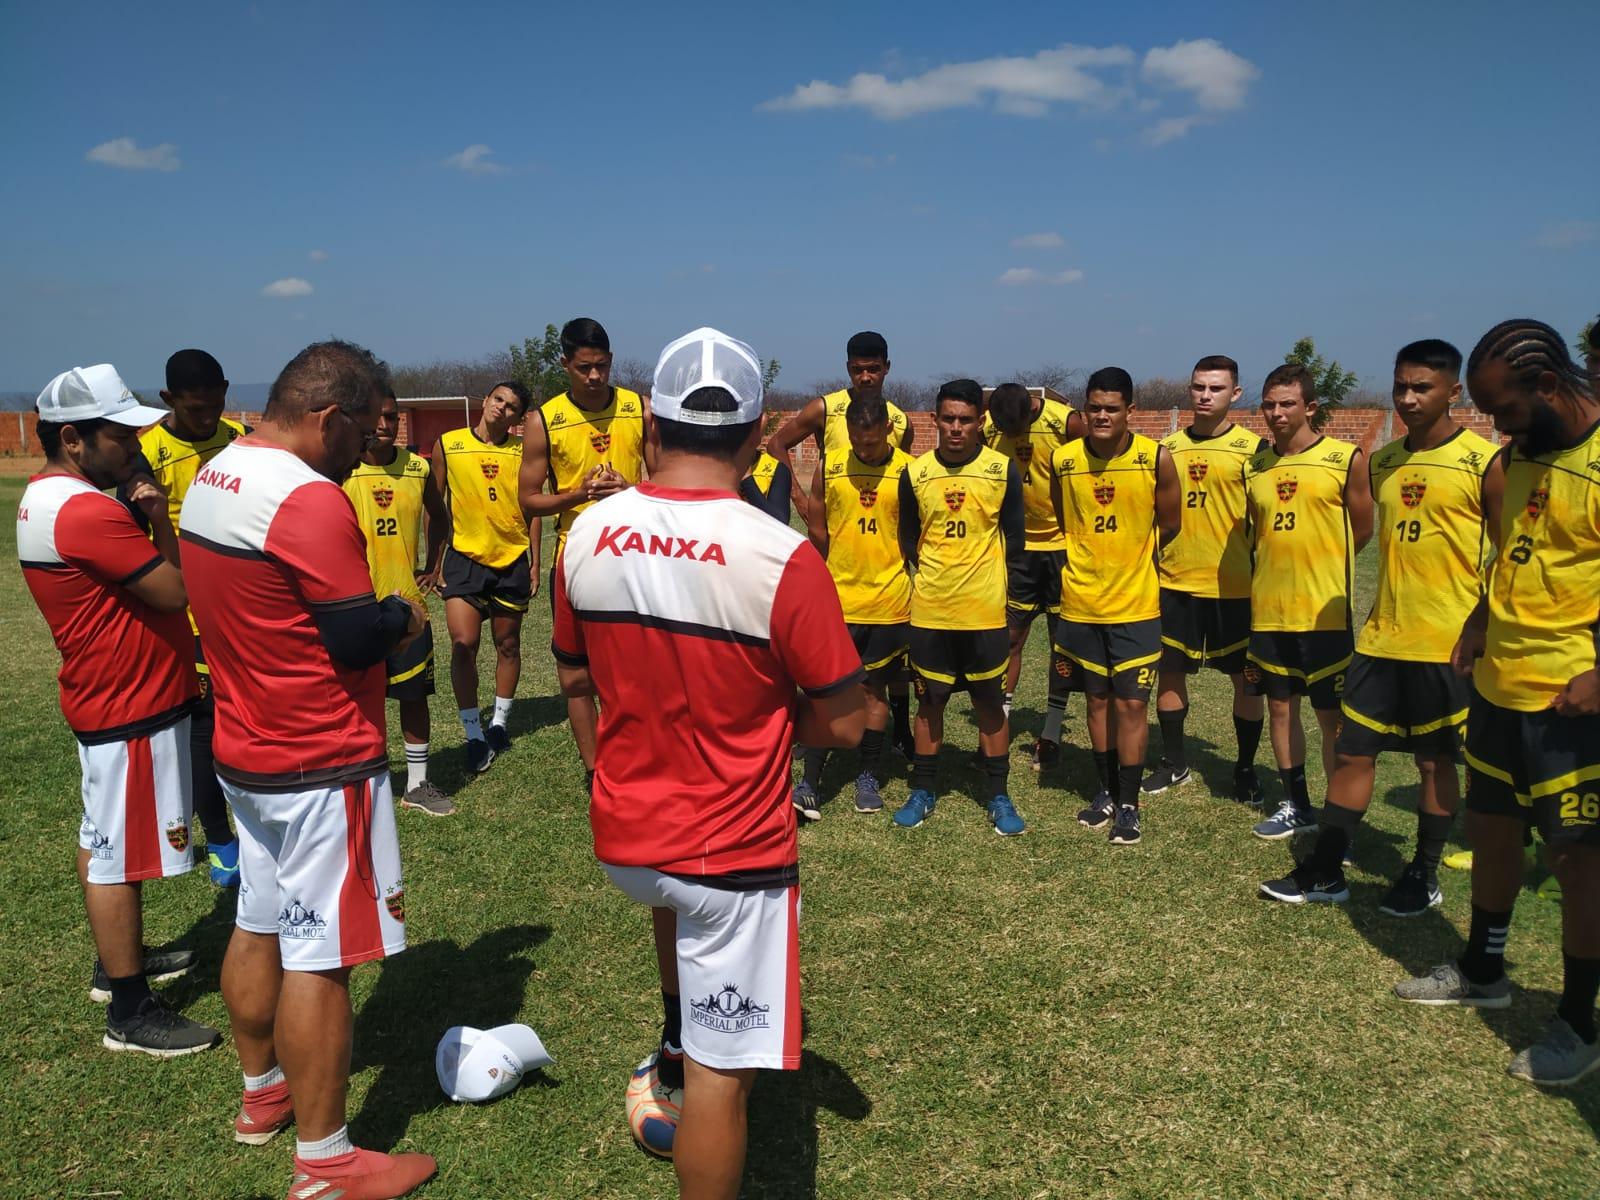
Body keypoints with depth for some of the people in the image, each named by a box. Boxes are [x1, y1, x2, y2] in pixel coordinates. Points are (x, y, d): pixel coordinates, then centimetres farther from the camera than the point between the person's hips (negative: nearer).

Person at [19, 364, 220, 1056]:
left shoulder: (43, 500, 9)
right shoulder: (88, 513, -25)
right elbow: (175, 591, -23)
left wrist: (145, 517, -4)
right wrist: (158, 521, -12)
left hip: (103, 703, 11)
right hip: (133, 712, -11)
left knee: (102, 839, 22)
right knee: (122, 855, -2)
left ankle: (117, 964, 39)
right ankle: (130, 1014, 10)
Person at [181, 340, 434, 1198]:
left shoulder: (211, 477, 6)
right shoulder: (309, 502, -23)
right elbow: (360, 639, -22)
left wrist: (376, 615, 4)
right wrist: (406, 617, -2)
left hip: (245, 750, 10)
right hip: (321, 770, -9)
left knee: (260, 927, 22)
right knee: (320, 958, 0)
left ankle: (263, 1091, 40)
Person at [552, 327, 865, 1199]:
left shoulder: (589, 534, -7)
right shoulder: (781, 559, -22)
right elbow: (842, 724, -13)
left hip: (620, 838, 6)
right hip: (734, 854, -5)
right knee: (719, 1073, 10)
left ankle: (674, 1042, 52)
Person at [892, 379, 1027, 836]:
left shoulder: (1003, 470, -3)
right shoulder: (915, 472, 1)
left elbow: (1014, 537, 5)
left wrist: (996, 583, 4)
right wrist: (922, 580, 4)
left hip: (984, 609, -1)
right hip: (929, 609, 1)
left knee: (990, 702, 7)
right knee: (930, 700, 11)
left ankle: (999, 797, 19)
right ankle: (923, 791, 23)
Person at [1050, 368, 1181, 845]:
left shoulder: (1156, 458, -10)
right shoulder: (1062, 460, -5)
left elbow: (1169, 524, 4)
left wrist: (1131, 560, 9)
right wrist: (1086, 561, 9)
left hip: (1136, 604, -2)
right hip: (1081, 602, 2)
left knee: (1132, 703, 0)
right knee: (1098, 699, 13)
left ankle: (1129, 805, 12)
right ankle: (1107, 792, 28)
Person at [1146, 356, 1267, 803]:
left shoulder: (1253, 448, -2)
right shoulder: (1167, 447, 7)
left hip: (1234, 585, -3)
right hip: (1175, 582, 3)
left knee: (1245, 678, 5)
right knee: (1169, 671, 9)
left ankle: (1245, 769, 20)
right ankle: (1175, 763, 25)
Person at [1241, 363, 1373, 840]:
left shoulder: (1345, 458, -6)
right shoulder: (1255, 465, 7)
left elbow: (1362, 530, 1)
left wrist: (1319, 562, 5)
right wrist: (1275, 565, 7)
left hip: (1325, 610, -5)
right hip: (1269, 609, 5)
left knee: (1332, 716, 2)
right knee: (1280, 706, 13)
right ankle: (1296, 805, 27)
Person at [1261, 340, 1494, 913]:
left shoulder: (1483, 463, -9)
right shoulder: (1383, 462, 9)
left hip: (1446, 643, -5)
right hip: (1381, 638, 6)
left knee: (1435, 760, 8)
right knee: (1351, 751, 8)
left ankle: (1424, 876, 24)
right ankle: (1325, 872, 18)